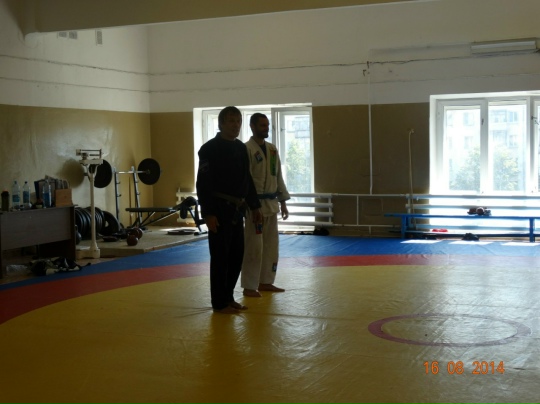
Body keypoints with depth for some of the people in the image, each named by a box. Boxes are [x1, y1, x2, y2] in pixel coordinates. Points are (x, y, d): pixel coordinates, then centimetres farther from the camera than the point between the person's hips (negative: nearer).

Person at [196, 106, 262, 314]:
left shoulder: (241, 148, 12)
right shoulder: (210, 149, -11)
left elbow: (247, 180, 19)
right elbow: (203, 184, -15)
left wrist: (254, 206, 15)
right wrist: (208, 213, -21)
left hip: (236, 210, 8)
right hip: (219, 210, -8)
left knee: (236, 256, 11)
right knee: (220, 257, -3)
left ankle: (228, 297, 23)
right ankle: (219, 303, 7)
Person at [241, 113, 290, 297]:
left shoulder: (272, 149, 12)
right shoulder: (246, 149, -11)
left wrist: (282, 202, 13)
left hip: (271, 203, 8)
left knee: (271, 245, 11)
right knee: (254, 247, -6)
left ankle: (265, 281, 22)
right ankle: (249, 286, 2)